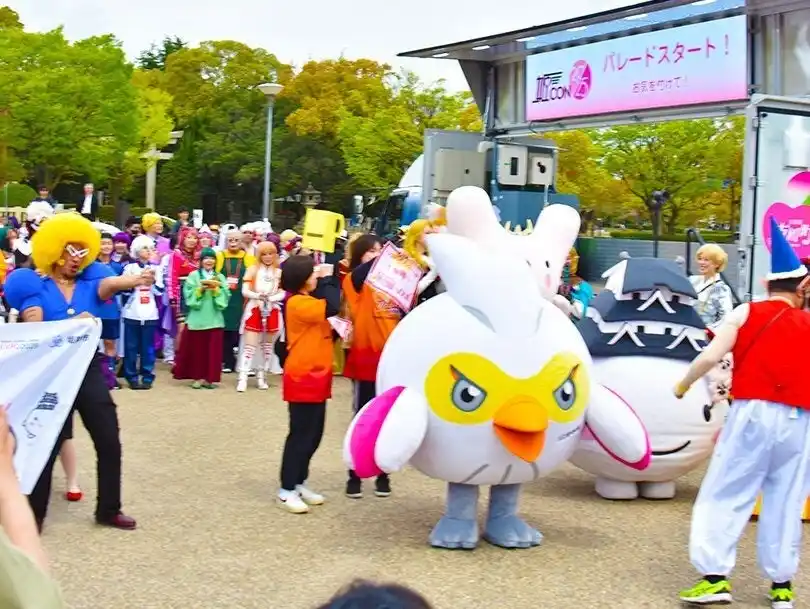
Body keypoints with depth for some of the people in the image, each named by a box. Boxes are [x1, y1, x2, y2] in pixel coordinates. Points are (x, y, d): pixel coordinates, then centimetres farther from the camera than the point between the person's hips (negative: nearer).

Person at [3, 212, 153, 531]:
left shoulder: (89, 281, 4)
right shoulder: (34, 284, -2)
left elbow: (109, 283, -21)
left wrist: (136, 280, -43)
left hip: (89, 370, 3)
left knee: (110, 442, 5)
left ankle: (109, 509, 21)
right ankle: (33, 515, 16)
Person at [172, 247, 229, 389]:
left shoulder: (220, 277, 11)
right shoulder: (193, 275, 3)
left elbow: (225, 297, 2)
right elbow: (189, 296, -5)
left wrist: (216, 289, -13)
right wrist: (201, 289, -18)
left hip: (214, 319, 2)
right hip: (197, 318, -2)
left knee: (213, 349, 2)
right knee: (197, 349, 2)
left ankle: (209, 378, 9)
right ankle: (197, 377, 11)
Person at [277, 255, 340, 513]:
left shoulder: (309, 300, 16)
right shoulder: (297, 302, -17)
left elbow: (330, 306, 11)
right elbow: (331, 307, -27)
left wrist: (328, 280, 3)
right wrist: (327, 280, -15)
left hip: (316, 375, 10)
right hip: (302, 377, -10)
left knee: (314, 434, 13)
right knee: (301, 434, -5)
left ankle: (298, 483, 22)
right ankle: (286, 489, 2)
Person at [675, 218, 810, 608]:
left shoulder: (746, 313, 4)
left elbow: (710, 357, -5)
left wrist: (683, 385, 10)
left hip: (753, 413, -3)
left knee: (724, 495, 4)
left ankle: (715, 578, -2)